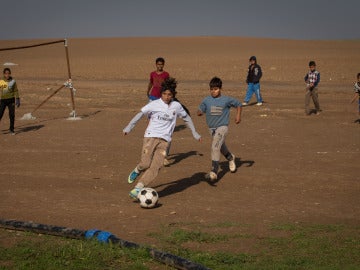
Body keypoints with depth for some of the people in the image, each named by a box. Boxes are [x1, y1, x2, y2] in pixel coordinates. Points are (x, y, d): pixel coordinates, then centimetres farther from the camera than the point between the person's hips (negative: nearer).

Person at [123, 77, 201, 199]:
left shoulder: (176, 106, 7)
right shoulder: (154, 104, -2)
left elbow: (186, 118, 20)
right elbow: (140, 114, -4)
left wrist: (194, 132, 21)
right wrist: (129, 127, -12)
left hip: (164, 140, 2)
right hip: (151, 136, -2)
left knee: (156, 166, -13)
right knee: (145, 163, -14)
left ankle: (138, 188, -12)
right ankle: (137, 171, 21)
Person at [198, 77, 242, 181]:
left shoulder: (226, 100, -7)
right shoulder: (206, 100, -1)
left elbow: (238, 104, 8)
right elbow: (200, 111, 5)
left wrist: (238, 116, 0)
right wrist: (200, 112, -15)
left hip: (222, 126, -5)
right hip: (212, 128, 5)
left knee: (215, 147, -22)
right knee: (221, 147, 24)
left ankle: (214, 172, -23)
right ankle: (230, 158, 56)